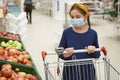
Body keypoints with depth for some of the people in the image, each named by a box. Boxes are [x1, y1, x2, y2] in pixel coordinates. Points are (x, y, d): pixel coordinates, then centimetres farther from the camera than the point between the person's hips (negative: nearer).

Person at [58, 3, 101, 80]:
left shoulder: (92, 33, -2)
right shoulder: (66, 32, -3)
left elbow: (97, 55, 7)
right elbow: (60, 53, 2)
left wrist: (93, 51, -14)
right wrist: (65, 54, -19)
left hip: (87, 70, 1)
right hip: (71, 70, -1)